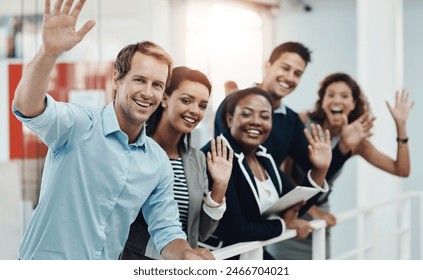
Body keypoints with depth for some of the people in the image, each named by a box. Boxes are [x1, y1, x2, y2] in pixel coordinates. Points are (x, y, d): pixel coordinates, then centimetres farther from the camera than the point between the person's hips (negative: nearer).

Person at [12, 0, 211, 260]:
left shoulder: (159, 162, 2)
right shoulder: (80, 124, -13)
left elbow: (166, 230, 7)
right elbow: (27, 107, -31)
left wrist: (187, 254, -14)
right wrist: (50, 51, -48)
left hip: (103, 273, 5)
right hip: (46, 268, -5)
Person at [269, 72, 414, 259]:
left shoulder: (356, 141, -4)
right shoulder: (302, 122, -14)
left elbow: (401, 170, -5)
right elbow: (284, 174, -11)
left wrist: (400, 125, -11)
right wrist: (312, 210, -12)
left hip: (319, 216, 4)